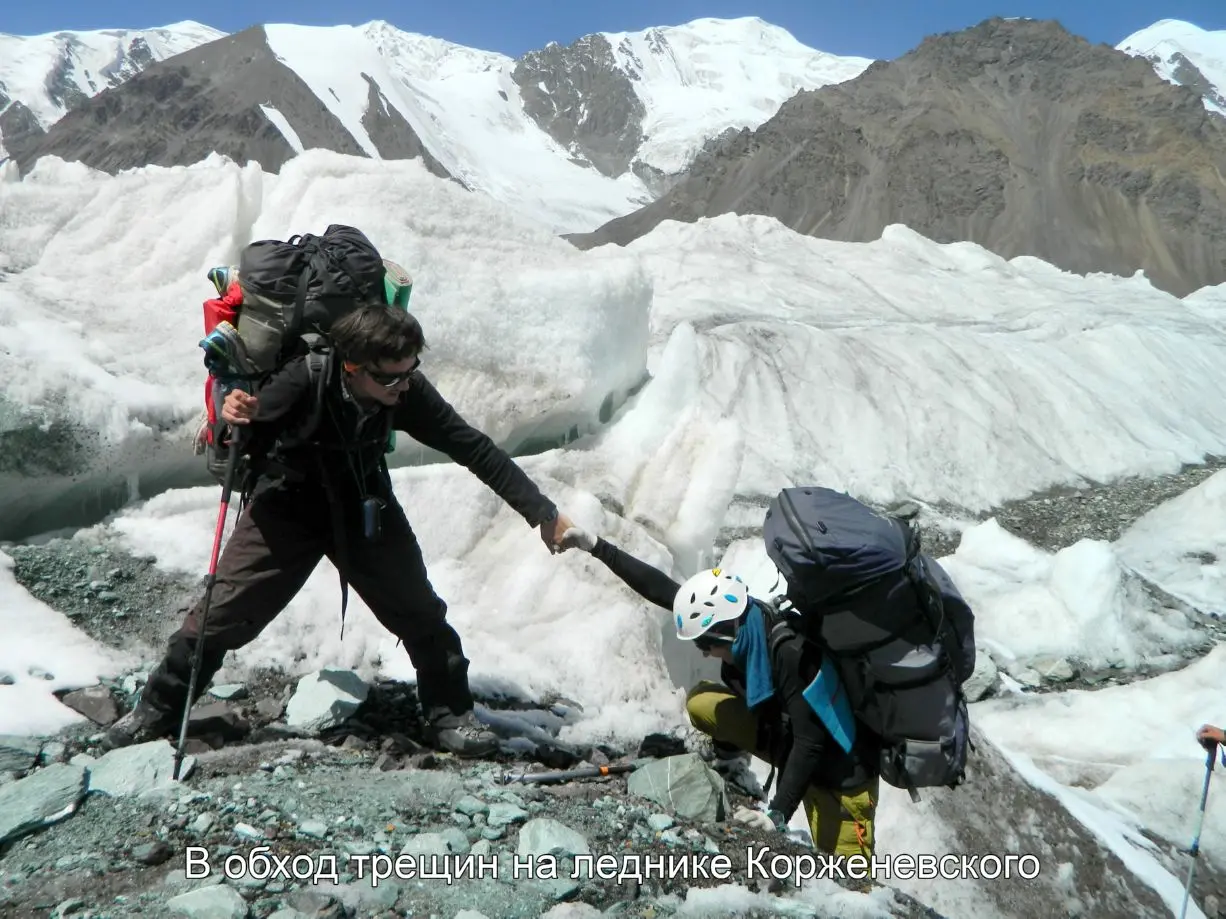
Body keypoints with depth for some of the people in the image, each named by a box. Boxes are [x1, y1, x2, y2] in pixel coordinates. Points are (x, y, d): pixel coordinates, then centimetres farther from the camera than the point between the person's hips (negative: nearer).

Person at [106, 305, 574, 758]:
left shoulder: (407, 391, -23)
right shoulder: (304, 379, -31)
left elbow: (473, 448, -17)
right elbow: (246, 437, -16)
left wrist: (543, 512, -17)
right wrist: (235, 419, -42)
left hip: (366, 508, 2)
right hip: (286, 506, -2)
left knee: (420, 613, -1)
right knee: (224, 609, -2)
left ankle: (449, 714, 18)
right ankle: (158, 708, 22)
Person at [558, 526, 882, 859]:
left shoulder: (791, 653, -35)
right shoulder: (736, 617, -16)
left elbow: (809, 743, -33)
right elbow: (662, 589, -10)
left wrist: (779, 813, -37)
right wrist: (597, 546, -11)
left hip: (839, 763, -7)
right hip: (782, 727, 7)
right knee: (700, 702, -6)